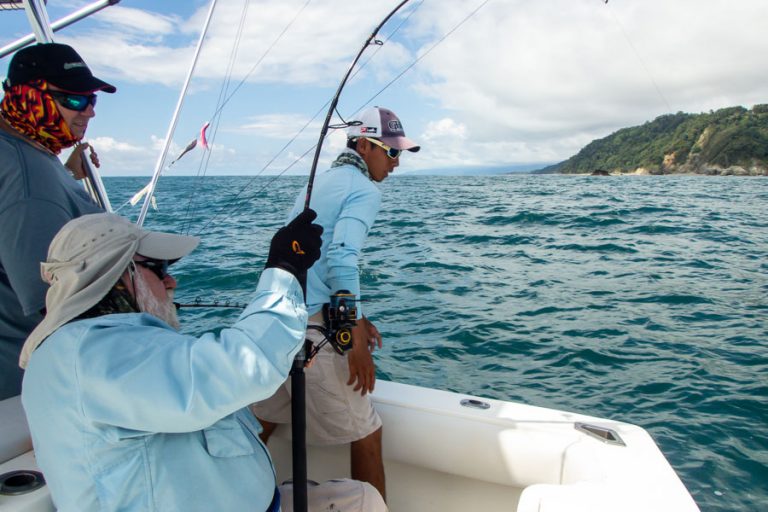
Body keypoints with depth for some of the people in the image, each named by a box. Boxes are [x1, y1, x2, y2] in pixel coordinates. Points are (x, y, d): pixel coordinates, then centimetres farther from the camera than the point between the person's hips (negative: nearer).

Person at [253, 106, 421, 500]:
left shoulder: (318, 182, 19)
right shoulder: (365, 190, -7)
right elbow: (340, 259, -21)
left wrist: (356, 319, 22)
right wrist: (357, 338, -17)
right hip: (310, 327, -8)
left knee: (262, 420, 23)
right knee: (365, 434, 5)